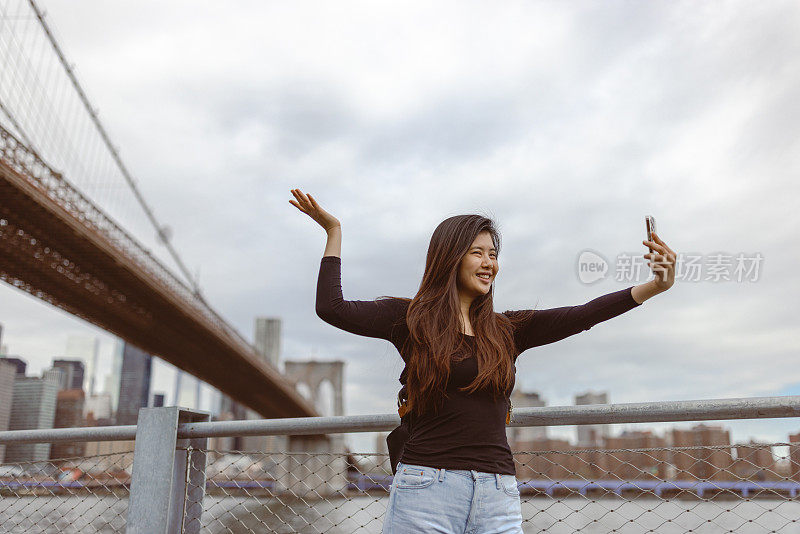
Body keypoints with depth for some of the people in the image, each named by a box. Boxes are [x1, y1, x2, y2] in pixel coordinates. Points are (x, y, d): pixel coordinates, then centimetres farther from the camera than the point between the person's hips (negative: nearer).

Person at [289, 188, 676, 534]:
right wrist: (333, 231, 0)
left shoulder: (506, 330, 12)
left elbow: (581, 317, 3)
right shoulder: (411, 319, 3)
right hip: (426, 484, -3)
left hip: (498, 494, 3)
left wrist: (656, 286, -6)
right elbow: (332, 309, -5)